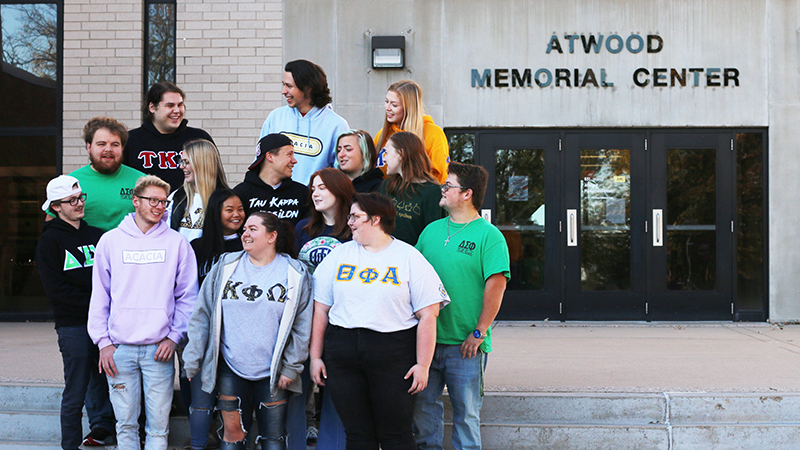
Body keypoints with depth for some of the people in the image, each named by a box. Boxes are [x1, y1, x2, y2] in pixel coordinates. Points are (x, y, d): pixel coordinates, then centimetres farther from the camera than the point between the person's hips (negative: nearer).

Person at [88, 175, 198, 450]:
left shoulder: (177, 243, 4)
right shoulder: (110, 241, 6)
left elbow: (188, 296, 5)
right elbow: (99, 296, 8)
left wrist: (174, 337, -4)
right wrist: (103, 342, 0)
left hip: (159, 349, -1)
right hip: (119, 348, 1)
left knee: (159, 425, 1)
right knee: (125, 424, 7)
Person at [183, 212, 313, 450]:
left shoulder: (295, 273, 0)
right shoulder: (226, 266, 5)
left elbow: (302, 326, 1)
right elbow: (202, 314, 6)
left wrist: (291, 368, -4)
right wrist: (193, 358, 2)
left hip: (273, 373, -1)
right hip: (231, 369, 1)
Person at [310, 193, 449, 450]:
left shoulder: (409, 258, 1)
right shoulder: (339, 255, 12)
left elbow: (428, 315, -3)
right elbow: (321, 309, 11)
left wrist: (423, 365, -9)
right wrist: (315, 357, 6)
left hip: (394, 356, -3)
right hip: (342, 356, 3)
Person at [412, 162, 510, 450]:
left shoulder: (489, 235, -6)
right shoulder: (431, 231, 11)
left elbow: (496, 284, -12)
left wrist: (479, 332, -15)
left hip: (465, 344, -5)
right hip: (426, 338, 5)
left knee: (466, 412, 4)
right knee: (422, 405, 10)